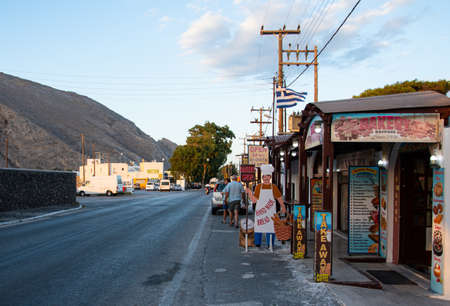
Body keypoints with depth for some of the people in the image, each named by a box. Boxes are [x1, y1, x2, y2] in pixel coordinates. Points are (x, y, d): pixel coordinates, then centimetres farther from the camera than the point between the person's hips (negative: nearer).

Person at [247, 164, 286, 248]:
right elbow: (254, 200, 1)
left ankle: (270, 245, 11)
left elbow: (279, 198, 10)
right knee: (258, 226, 2)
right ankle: (257, 244, 13)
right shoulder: (258, 186, 4)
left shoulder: (273, 187, 4)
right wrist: (250, 193, -11)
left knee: (271, 227, 1)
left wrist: (283, 207, 8)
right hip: (260, 211, 0)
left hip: (271, 212, 0)